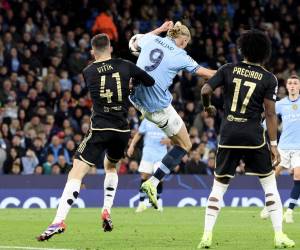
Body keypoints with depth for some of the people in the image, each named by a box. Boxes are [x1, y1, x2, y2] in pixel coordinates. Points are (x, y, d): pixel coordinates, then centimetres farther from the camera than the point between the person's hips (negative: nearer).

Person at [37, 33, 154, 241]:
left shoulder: (88, 72, 4)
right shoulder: (125, 66, 3)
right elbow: (151, 82, 12)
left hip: (99, 129, -3)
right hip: (122, 130, 3)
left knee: (76, 174, -6)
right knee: (111, 167, 31)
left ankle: (59, 221, -20)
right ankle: (107, 212, 17)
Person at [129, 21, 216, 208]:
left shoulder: (151, 40, 1)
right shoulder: (180, 56, -10)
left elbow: (136, 44, 26)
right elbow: (206, 74, 1)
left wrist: (160, 29, 31)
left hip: (137, 99, 6)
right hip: (158, 107, -6)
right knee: (185, 145, 9)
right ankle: (153, 183, 2)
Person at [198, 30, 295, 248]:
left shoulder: (229, 70, 3)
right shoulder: (268, 79, -2)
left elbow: (205, 91, -3)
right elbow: (270, 113, -5)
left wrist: (208, 107, 19)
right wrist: (274, 144, -2)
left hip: (229, 136, 2)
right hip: (253, 137, -2)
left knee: (219, 187, 11)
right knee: (270, 185, 11)